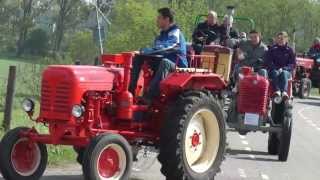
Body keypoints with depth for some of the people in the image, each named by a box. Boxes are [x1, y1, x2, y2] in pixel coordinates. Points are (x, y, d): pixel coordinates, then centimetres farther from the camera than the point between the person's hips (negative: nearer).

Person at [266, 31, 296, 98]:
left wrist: (283, 69, -14)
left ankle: (284, 91, -60)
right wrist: (276, 68, -15)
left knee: (284, 73, -36)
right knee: (275, 73, -35)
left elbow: (293, 64, 4)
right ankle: (277, 91, -57)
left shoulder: (290, 50, 12)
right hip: (274, 70, 1)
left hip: (286, 70, 0)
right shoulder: (272, 49, 13)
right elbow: (268, 62, 4)